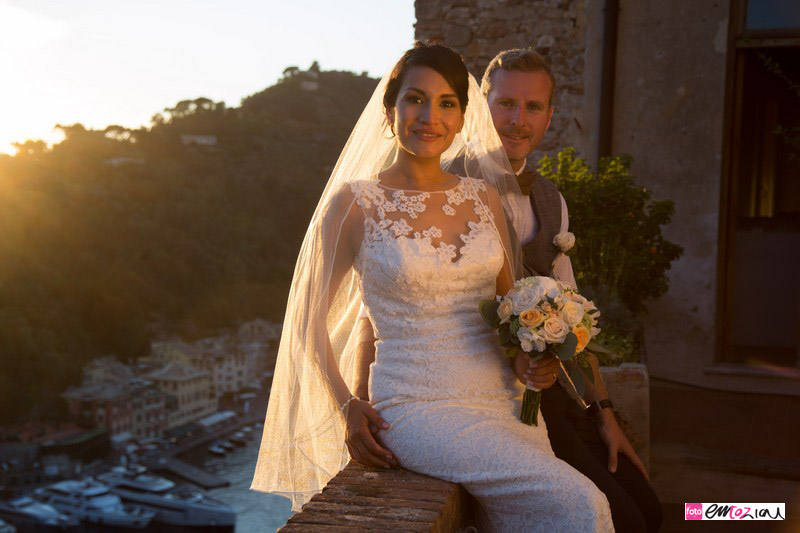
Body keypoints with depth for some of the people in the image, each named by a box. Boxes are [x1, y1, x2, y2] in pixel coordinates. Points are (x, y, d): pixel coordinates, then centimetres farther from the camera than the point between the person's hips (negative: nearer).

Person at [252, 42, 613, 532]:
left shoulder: (485, 197, 8)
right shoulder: (356, 202, -5)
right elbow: (311, 319, 2)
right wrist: (347, 410, -6)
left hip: (504, 397, 5)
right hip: (419, 406, -5)